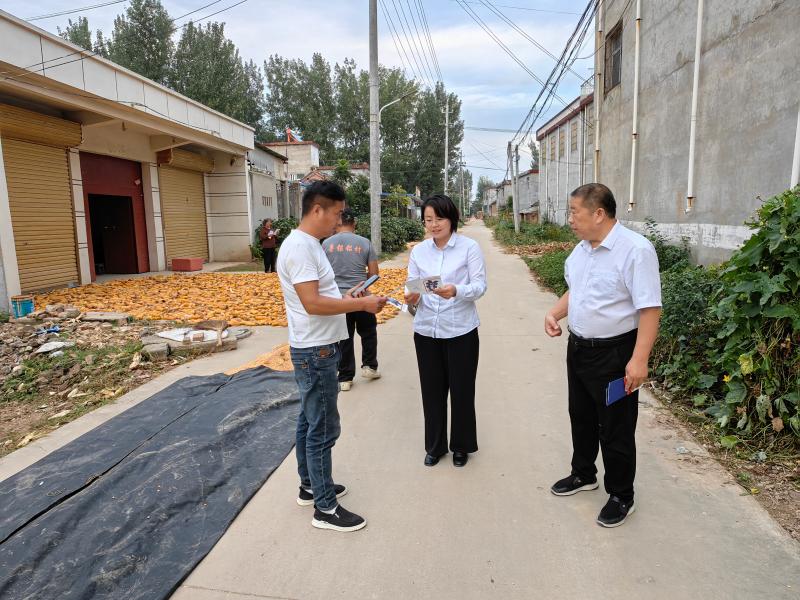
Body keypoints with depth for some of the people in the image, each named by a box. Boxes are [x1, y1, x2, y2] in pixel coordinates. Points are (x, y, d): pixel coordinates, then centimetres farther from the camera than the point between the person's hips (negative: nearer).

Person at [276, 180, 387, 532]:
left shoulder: (309, 244, 12)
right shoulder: (299, 247, -20)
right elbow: (312, 303, -26)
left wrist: (352, 298, 8)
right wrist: (362, 304, -21)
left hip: (316, 349, 10)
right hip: (315, 352, -10)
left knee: (309, 421, 20)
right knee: (323, 429, 0)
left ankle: (310, 486, 36)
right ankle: (325, 508, 14)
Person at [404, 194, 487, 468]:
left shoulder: (469, 247, -6)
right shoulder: (418, 251, 5)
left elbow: (480, 285, -11)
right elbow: (412, 285, 5)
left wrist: (457, 291, -30)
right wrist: (412, 297, -18)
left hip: (461, 331, -3)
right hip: (426, 331, 3)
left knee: (462, 391, 10)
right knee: (432, 391, 13)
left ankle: (461, 446, 32)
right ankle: (434, 446, 32)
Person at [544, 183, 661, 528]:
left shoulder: (635, 249, -20)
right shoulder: (581, 249, 6)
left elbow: (650, 308, -22)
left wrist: (639, 360, -27)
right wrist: (555, 313, 1)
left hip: (614, 355, -8)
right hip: (578, 348, 8)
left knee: (615, 430, 8)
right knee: (581, 418, 22)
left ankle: (621, 497, 28)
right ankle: (583, 475, 43)